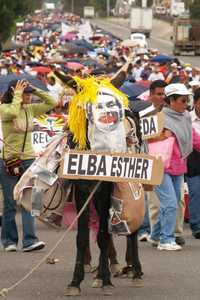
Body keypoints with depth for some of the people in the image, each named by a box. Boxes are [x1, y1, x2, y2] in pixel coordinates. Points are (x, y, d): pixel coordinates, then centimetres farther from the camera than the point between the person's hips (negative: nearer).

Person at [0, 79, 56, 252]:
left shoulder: (30, 109, 8)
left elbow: (51, 103, 8)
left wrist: (36, 91, 0)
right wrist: (17, 95, -18)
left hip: (29, 160, 4)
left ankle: (29, 240, -12)